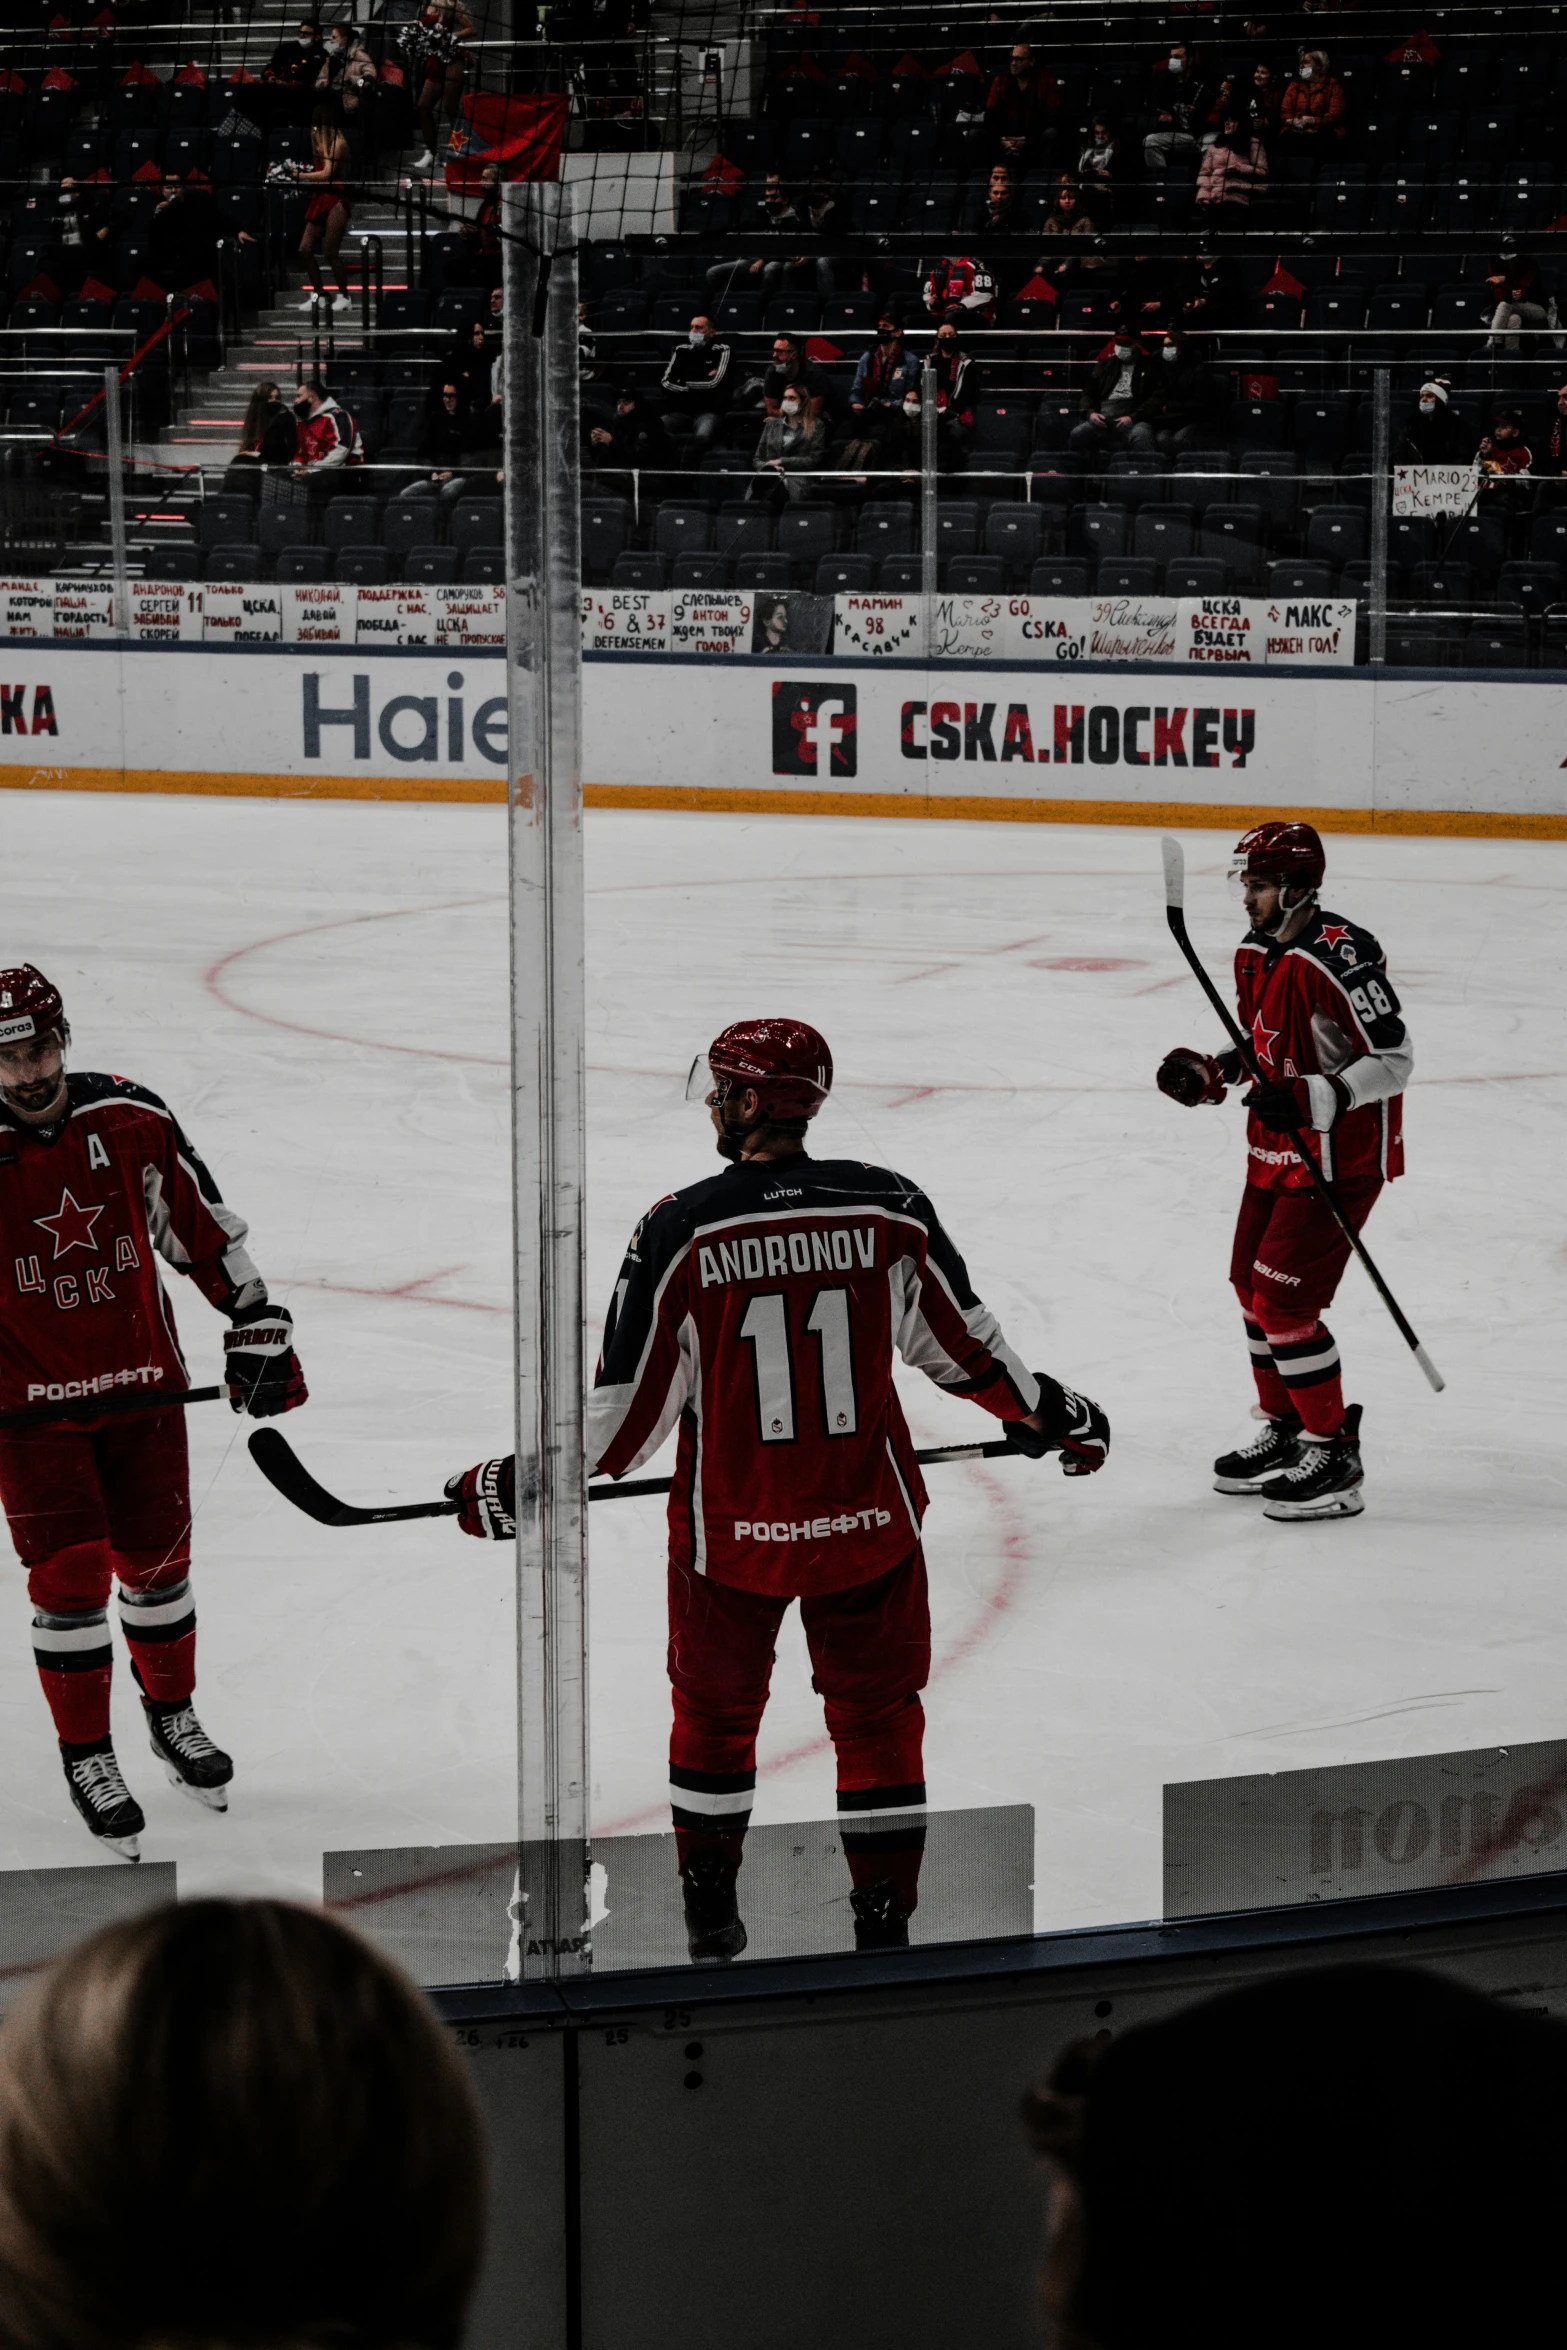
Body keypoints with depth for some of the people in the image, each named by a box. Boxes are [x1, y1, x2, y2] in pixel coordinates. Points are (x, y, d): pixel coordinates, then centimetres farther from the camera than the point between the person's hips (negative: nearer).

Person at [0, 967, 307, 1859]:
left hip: (142, 1384, 3)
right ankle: (87, 1756, 11)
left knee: (157, 1561, 13)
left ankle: (173, 1714, 36)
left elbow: (205, 1226, 4)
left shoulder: (131, 1122, -8)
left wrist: (258, 1324, 5)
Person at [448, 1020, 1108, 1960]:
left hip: (730, 1527, -1)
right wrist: (1053, 1413, 24)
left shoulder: (679, 1231, -14)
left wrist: (516, 1486, 2)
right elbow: (966, 1344, 5)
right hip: (868, 1519, 1)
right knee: (879, 1715, 16)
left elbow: (629, 1403, -11)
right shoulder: (892, 1210, -8)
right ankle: (885, 1920, 18)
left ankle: (712, 1913, 29)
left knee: (715, 1710, 20)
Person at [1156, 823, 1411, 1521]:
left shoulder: (1339, 958, -23)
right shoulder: (1255, 955, 6)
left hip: (1339, 1155, -10)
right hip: (1275, 1149, 10)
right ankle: (1285, 1433, 32)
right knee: (1253, 1286, 17)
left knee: (1284, 1300, -11)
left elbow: (1393, 1061, -22)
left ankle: (1334, 1457, 0)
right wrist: (1210, 1073, 3)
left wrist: (1311, 1100, -31)